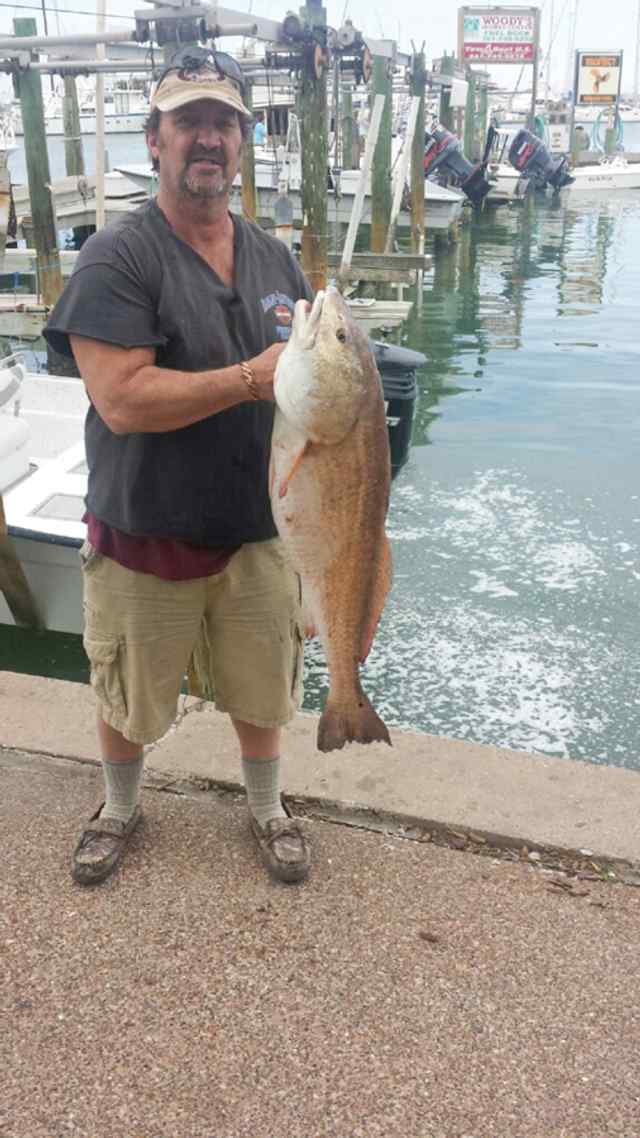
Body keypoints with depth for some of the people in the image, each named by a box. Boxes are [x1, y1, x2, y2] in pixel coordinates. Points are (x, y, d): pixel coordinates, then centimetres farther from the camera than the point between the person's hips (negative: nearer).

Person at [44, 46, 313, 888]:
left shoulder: (274, 258, 6)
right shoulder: (118, 259, -13)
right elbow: (122, 400, -24)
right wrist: (251, 378, -24)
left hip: (258, 529, 4)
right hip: (144, 540, -4)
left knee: (262, 690, 18)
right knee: (127, 698, 16)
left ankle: (267, 809, 44)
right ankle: (120, 810, 45)